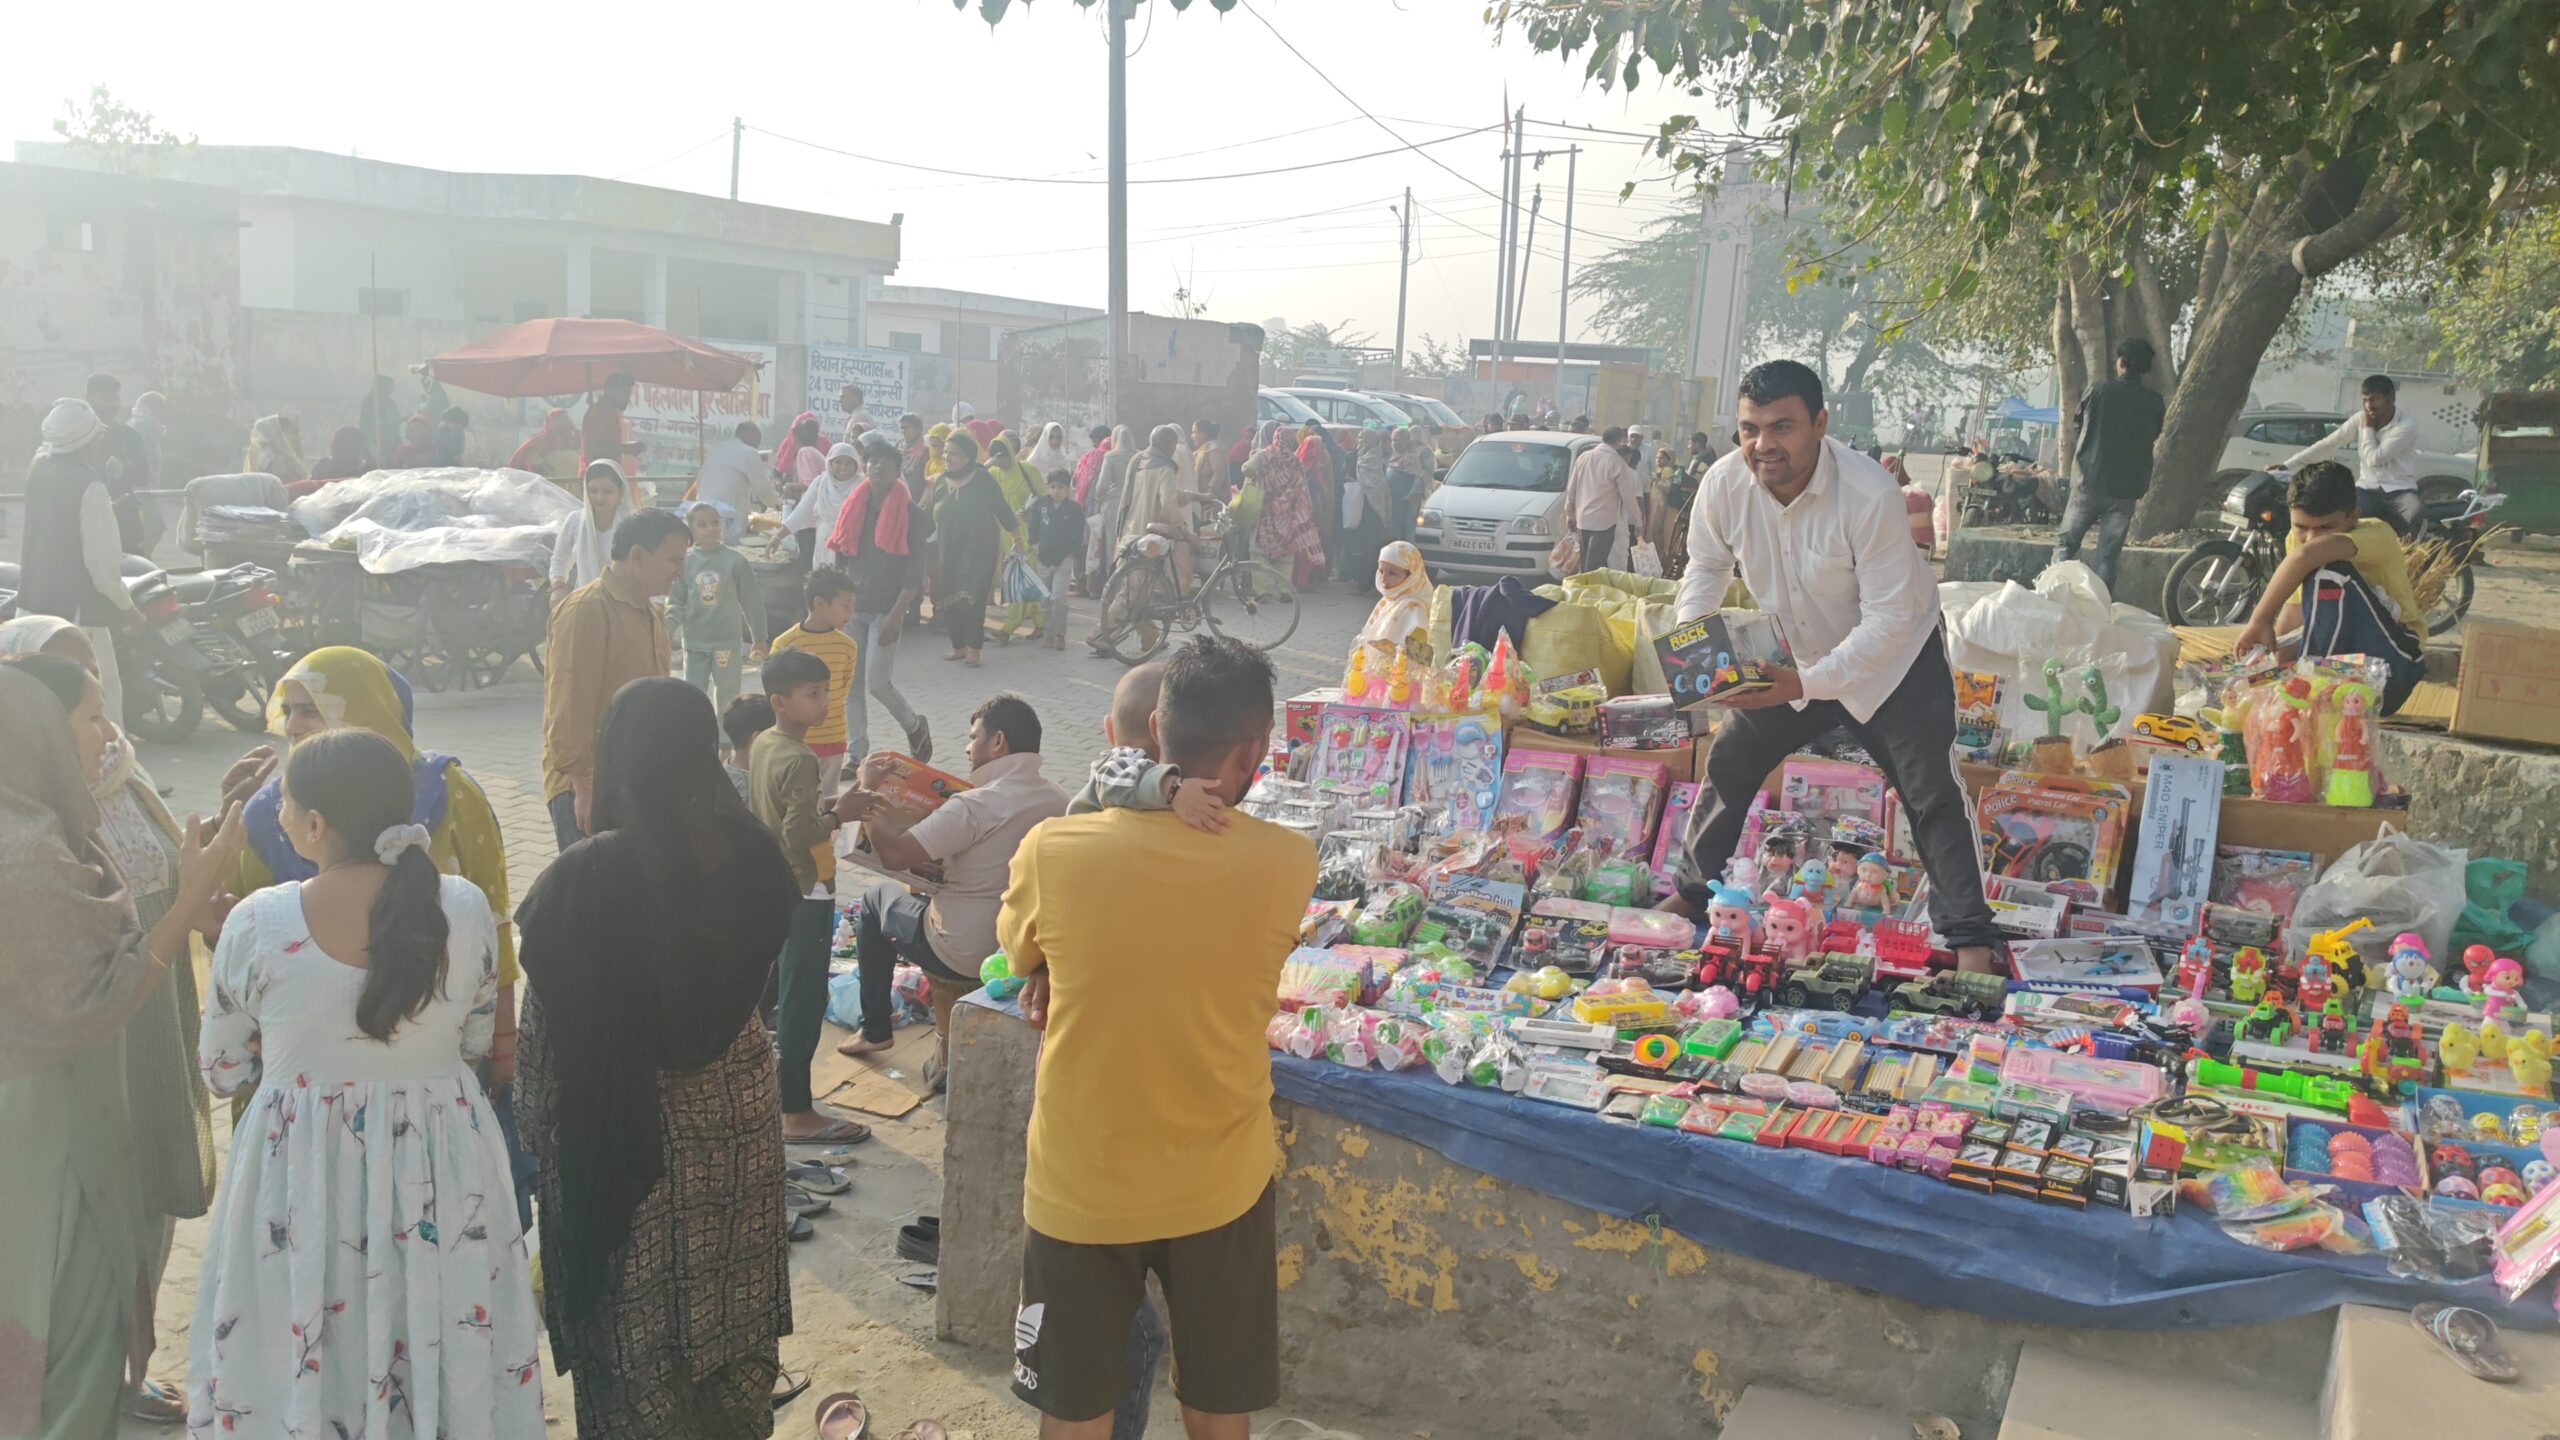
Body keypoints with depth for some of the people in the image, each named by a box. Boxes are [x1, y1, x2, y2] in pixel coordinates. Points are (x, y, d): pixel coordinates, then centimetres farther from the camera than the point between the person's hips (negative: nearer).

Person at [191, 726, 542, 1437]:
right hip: (441, 1173, 2)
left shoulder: (257, 925, -15)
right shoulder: (466, 909, -11)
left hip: (301, 1173, -1)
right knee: (447, 1358, 18)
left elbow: (223, 1072, -1)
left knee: (297, 1371, 17)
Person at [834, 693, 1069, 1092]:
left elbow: (894, 855, -25)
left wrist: (868, 791, -13)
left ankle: (874, 1031, 31)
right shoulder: (1059, 801, -5)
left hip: (962, 958, -6)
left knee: (877, 898, 20)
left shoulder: (976, 806, -26)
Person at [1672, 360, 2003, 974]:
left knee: (1931, 793, -10)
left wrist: (1809, 682, -40)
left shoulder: (1869, 495, -34)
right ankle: (1696, 891, 28)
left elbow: (1889, 619, -31)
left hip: (1894, 658, -5)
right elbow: (1707, 569, -1)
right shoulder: (1724, 484, -20)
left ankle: (1969, 937, 3)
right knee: (1728, 761, 8)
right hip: (1793, 658, 5)